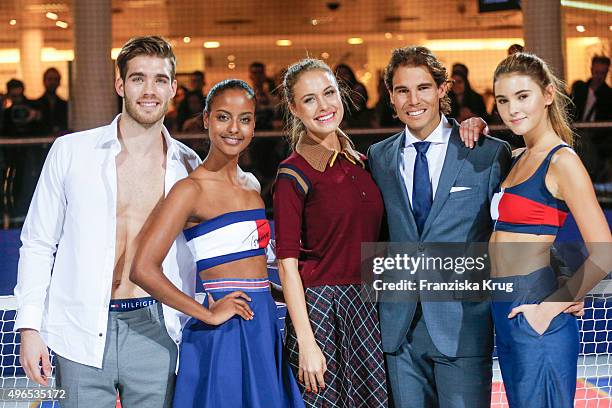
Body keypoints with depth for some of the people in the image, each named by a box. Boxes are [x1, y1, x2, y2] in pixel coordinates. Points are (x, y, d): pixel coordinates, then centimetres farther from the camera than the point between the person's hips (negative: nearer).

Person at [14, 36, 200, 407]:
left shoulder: (188, 165, 7)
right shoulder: (71, 152, 2)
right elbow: (38, 245, 5)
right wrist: (29, 327, -2)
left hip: (154, 330, 2)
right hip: (82, 334, -1)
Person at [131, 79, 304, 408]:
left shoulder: (251, 185, 13)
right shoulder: (192, 189, -10)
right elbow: (143, 270, -18)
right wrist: (208, 315, -16)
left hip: (264, 327, 7)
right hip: (224, 333, -7)